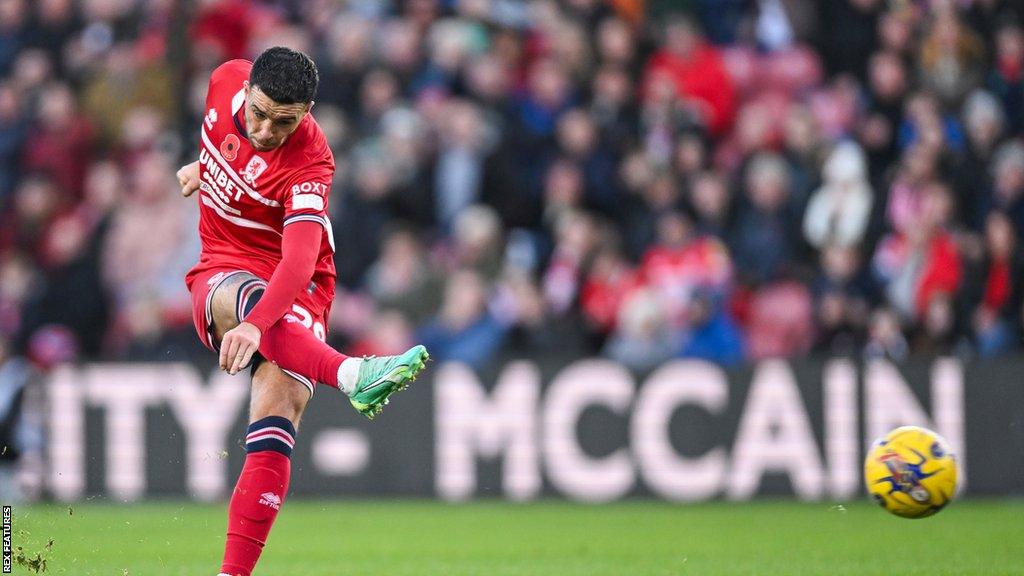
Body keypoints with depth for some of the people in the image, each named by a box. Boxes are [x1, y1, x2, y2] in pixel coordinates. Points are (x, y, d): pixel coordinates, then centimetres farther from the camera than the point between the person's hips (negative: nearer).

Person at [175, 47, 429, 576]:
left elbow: (299, 260, -38)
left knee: (277, 409, -26)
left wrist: (257, 326, -53)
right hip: (219, 277, 3)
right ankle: (349, 374, -64)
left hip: (293, 291, -3)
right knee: (245, 295, -36)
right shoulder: (227, 82, -8)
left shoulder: (308, 164, -24)